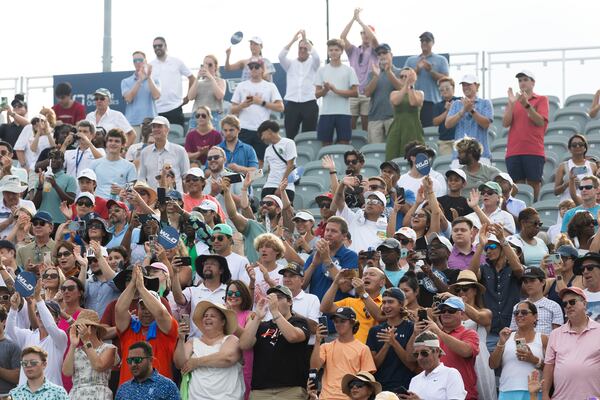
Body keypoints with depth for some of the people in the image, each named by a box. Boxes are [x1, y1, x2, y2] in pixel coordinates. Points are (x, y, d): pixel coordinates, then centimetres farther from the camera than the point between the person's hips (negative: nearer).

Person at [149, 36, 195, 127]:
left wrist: (188, 97, 8)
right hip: (156, 110, 1)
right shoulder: (150, 65, 6)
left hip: (175, 108, -1)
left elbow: (192, 78, 11)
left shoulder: (177, 62, 5)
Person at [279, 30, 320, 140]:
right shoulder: (291, 63, 13)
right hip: (292, 104, 1)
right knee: (290, 135, -1)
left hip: (309, 104, -1)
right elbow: (281, 56, -6)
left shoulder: (312, 63, 10)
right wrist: (293, 40, -12)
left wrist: (306, 40, -12)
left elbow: (316, 56, -12)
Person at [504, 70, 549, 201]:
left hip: (534, 151, -3)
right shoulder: (514, 101, 17)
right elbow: (505, 123, 6)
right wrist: (511, 104, -6)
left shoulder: (541, 100, 9)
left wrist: (527, 105, -16)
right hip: (514, 151, 3)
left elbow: (540, 121, -5)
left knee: (534, 183, -3)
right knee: (517, 185, -1)